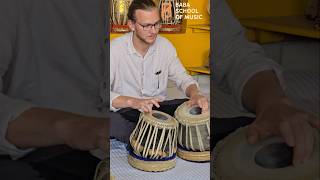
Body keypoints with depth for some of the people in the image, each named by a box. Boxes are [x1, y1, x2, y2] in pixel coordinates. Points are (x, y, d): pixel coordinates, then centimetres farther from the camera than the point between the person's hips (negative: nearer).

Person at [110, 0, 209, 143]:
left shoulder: (165, 46, -3)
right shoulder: (115, 49, -16)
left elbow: (182, 78, 5)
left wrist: (195, 94, -20)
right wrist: (133, 102, -38)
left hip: (158, 106, 4)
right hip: (125, 110, -4)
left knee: (197, 108, -16)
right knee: (112, 121, -37)